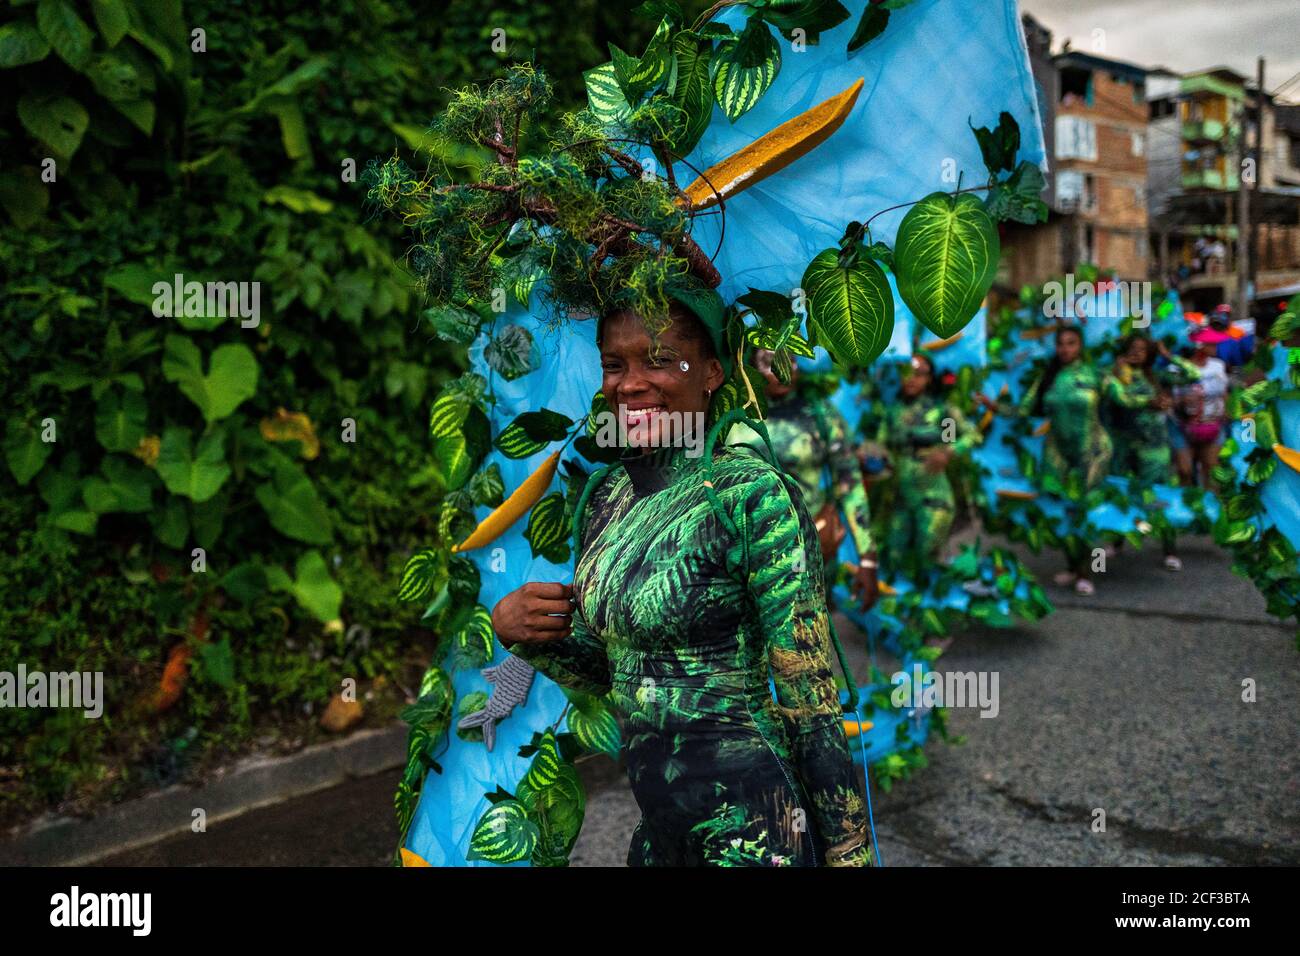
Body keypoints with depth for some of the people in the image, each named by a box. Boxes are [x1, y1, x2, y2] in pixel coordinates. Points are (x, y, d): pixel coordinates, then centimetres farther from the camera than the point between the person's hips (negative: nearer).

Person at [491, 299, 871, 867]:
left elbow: (813, 703, -16)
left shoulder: (754, 496, -18)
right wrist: (513, 628, -7)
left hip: (751, 836, -7)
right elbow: (602, 672, 10)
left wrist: (848, 854, -14)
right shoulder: (604, 495, 3)